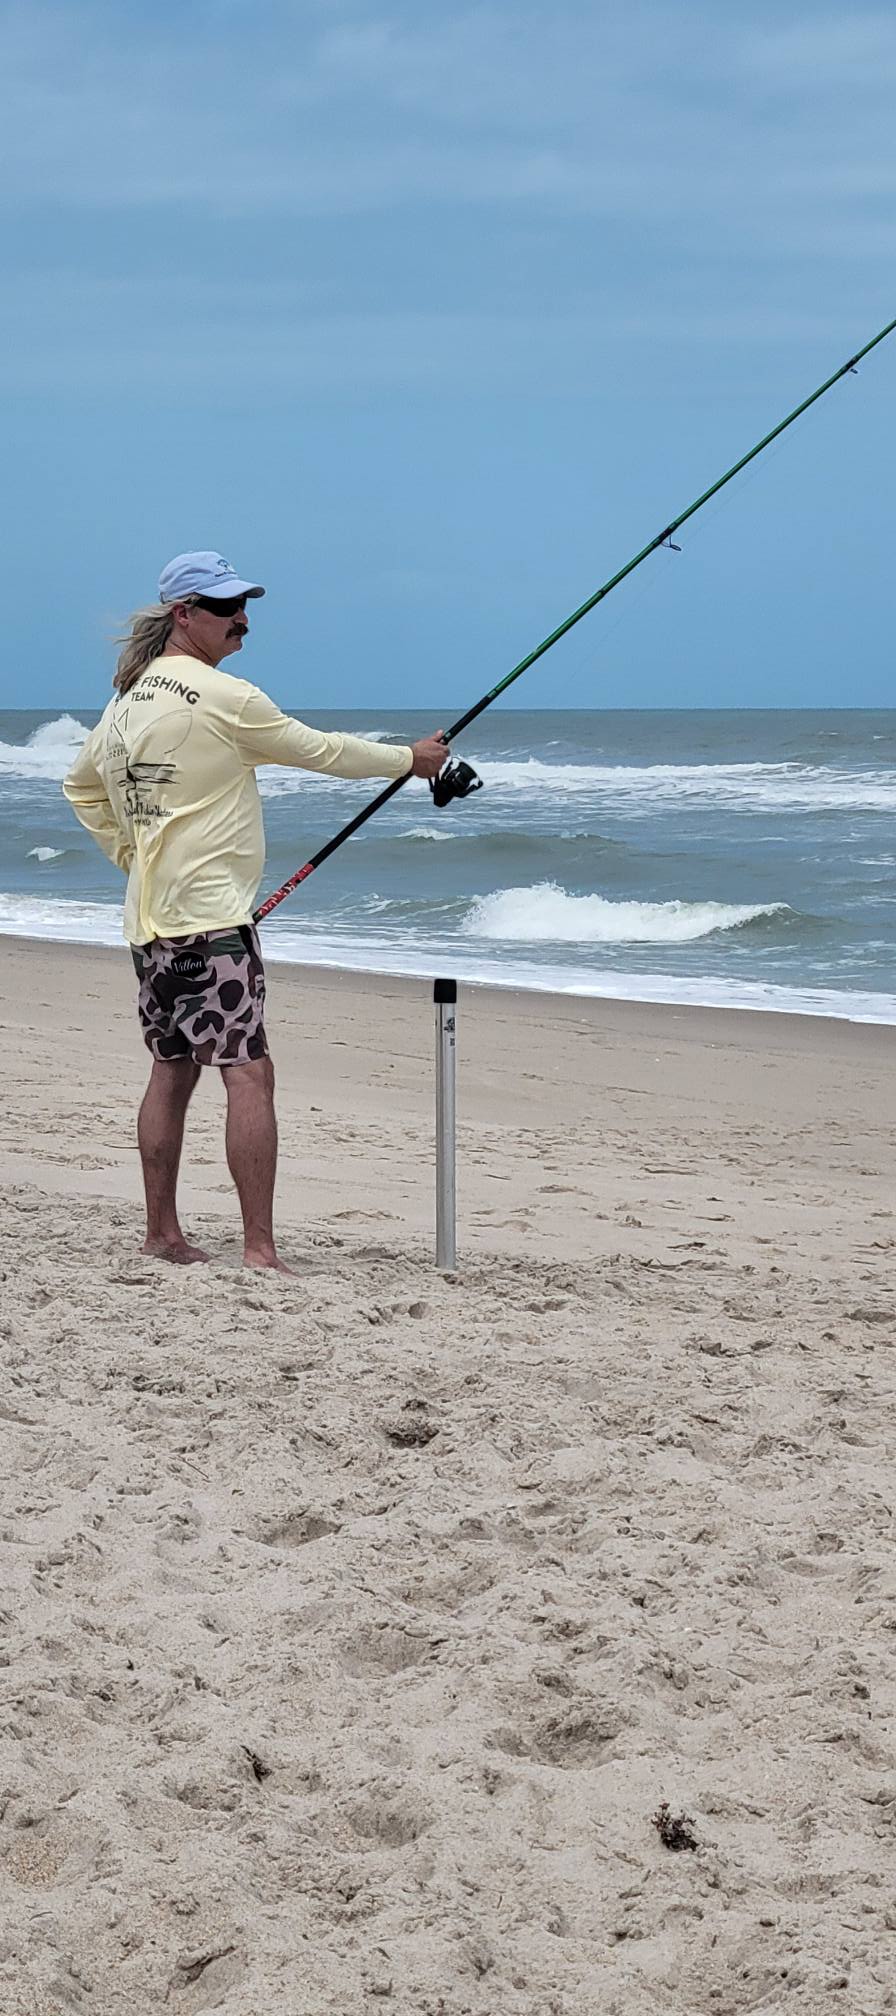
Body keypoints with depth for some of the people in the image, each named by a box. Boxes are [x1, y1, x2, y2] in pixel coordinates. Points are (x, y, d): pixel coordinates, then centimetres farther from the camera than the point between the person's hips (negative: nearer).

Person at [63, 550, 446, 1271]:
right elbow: (320, 751, -5)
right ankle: (260, 1248, -13)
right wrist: (412, 758, 9)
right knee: (249, 1073, -10)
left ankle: (162, 1232, 21)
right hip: (210, 916, -9)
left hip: (150, 917, 9)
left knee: (172, 1069, 15)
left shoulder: (126, 700, 12)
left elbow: (82, 788, 25)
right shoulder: (222, 696, -12)